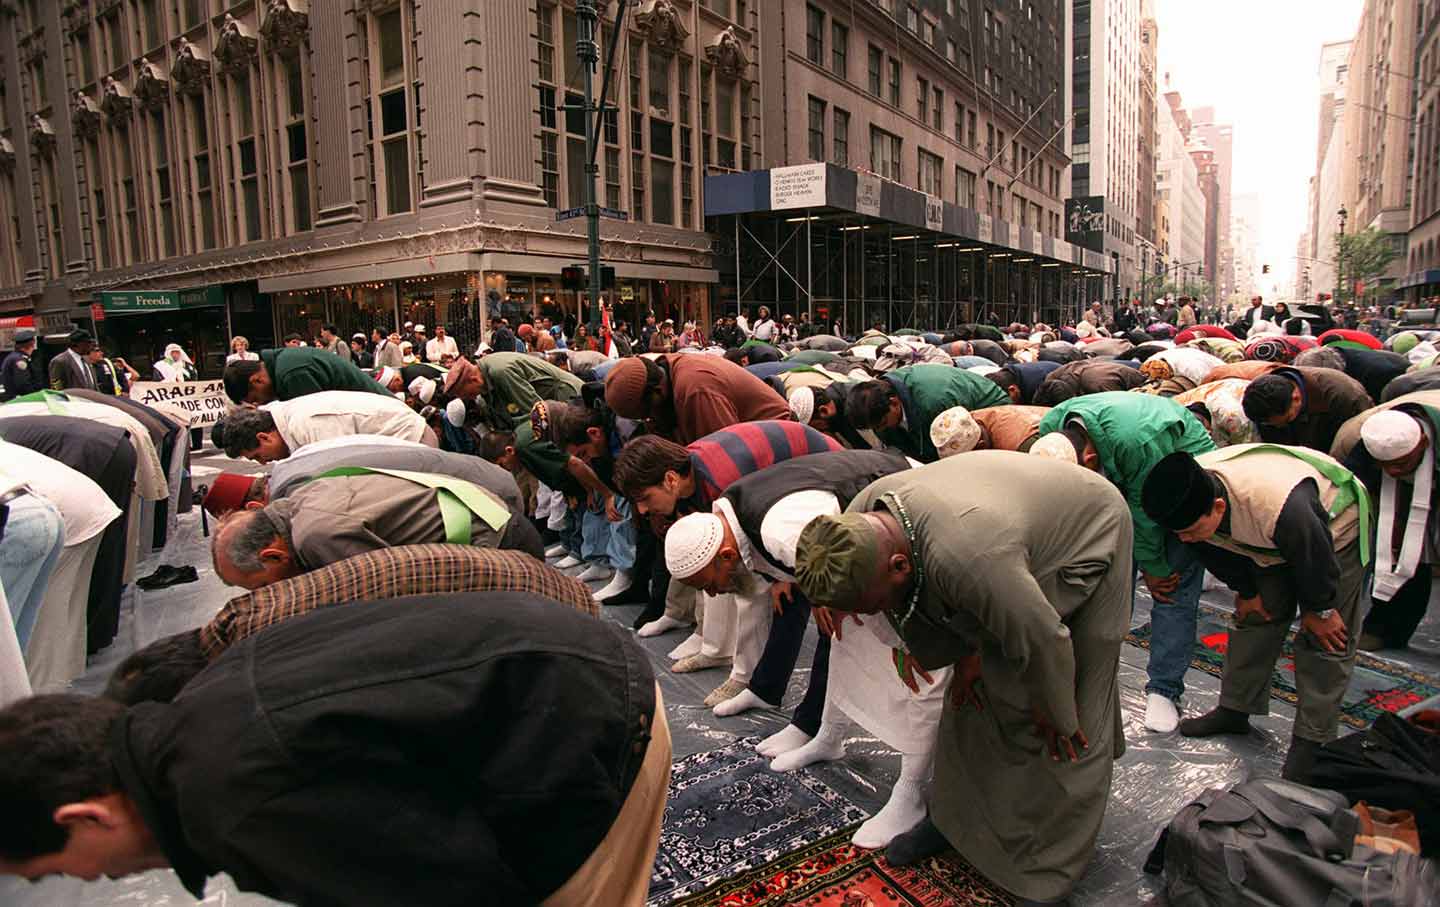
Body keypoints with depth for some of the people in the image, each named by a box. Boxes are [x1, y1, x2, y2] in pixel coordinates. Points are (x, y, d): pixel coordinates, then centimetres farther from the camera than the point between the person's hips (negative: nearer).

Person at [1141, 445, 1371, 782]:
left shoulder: (1279, 506, -48)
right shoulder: (1188, 497, -28)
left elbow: (1316, 560, -27)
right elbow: (1220, 552, -6)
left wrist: (1320, 610, -11)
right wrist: (1247, 591, 5)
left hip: (1334, 527, -5)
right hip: (1269, 540, 6)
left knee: (1325, 640, -6)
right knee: (1255, 617, 7)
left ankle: (1312, 739, 3)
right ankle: (1235, 710, 19)